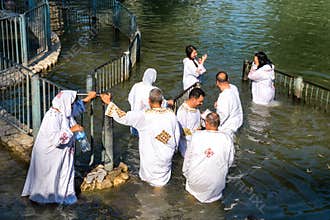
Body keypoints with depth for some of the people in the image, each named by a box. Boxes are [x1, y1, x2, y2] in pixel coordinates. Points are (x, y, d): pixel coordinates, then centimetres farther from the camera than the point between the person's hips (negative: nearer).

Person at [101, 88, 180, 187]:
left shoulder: (144, 116, -23)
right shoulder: (171, 114, -13)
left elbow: (124, 117, -19)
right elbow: (177, 134, -2)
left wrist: (109, 103, -9)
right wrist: (174, 148, 16)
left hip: (151, 157, -3)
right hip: (167, 155, 3)